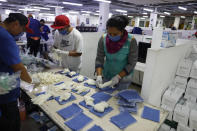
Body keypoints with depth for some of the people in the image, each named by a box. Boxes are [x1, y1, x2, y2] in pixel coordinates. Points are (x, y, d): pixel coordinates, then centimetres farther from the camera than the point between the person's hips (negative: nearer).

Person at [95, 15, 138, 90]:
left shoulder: (131, 41, -19)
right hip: (106, 76, 3)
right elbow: (99, 59, -9)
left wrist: (118, 77, -20)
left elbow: (131, 64, -14)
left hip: (123, 79, -2)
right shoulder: (103, 39, -12)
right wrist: (99, 75, -20)